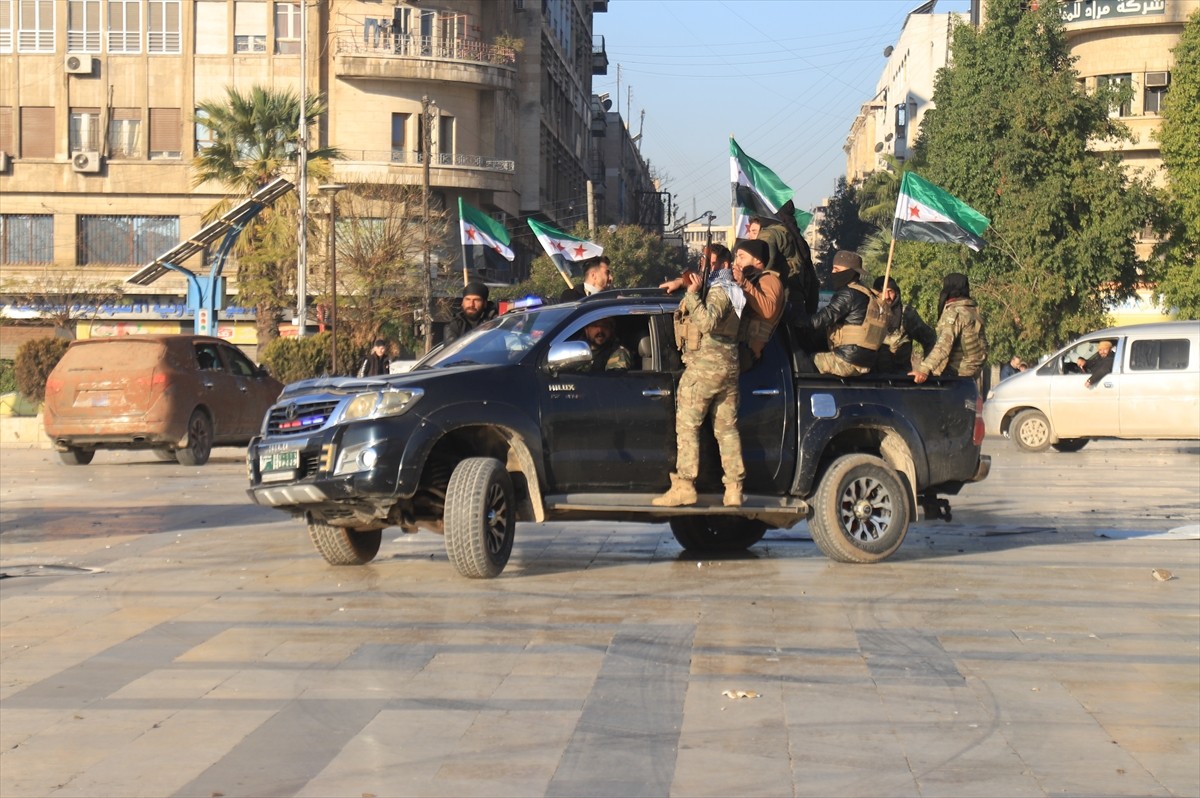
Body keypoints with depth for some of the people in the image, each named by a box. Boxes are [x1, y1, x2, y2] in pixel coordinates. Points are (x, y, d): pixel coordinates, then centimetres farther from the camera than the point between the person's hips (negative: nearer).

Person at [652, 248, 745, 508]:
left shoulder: (719, 292, -11)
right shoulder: (733, 291, 20)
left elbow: (707, 322, -27)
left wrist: (692, 294, -24)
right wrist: (691, 285, 11)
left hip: (704, 366, -9)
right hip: (729, 367, 9)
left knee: (686, 426, -6)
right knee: (727, 428, 8)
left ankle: (684, 486, -10)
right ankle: (734, 489, 6)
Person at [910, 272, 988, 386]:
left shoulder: (954, 312, -17)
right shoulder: (974, 310, 11)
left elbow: (944, 344, -29)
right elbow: (983, 344, 17)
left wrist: (924, 369, -38)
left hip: (957, 374, -9)